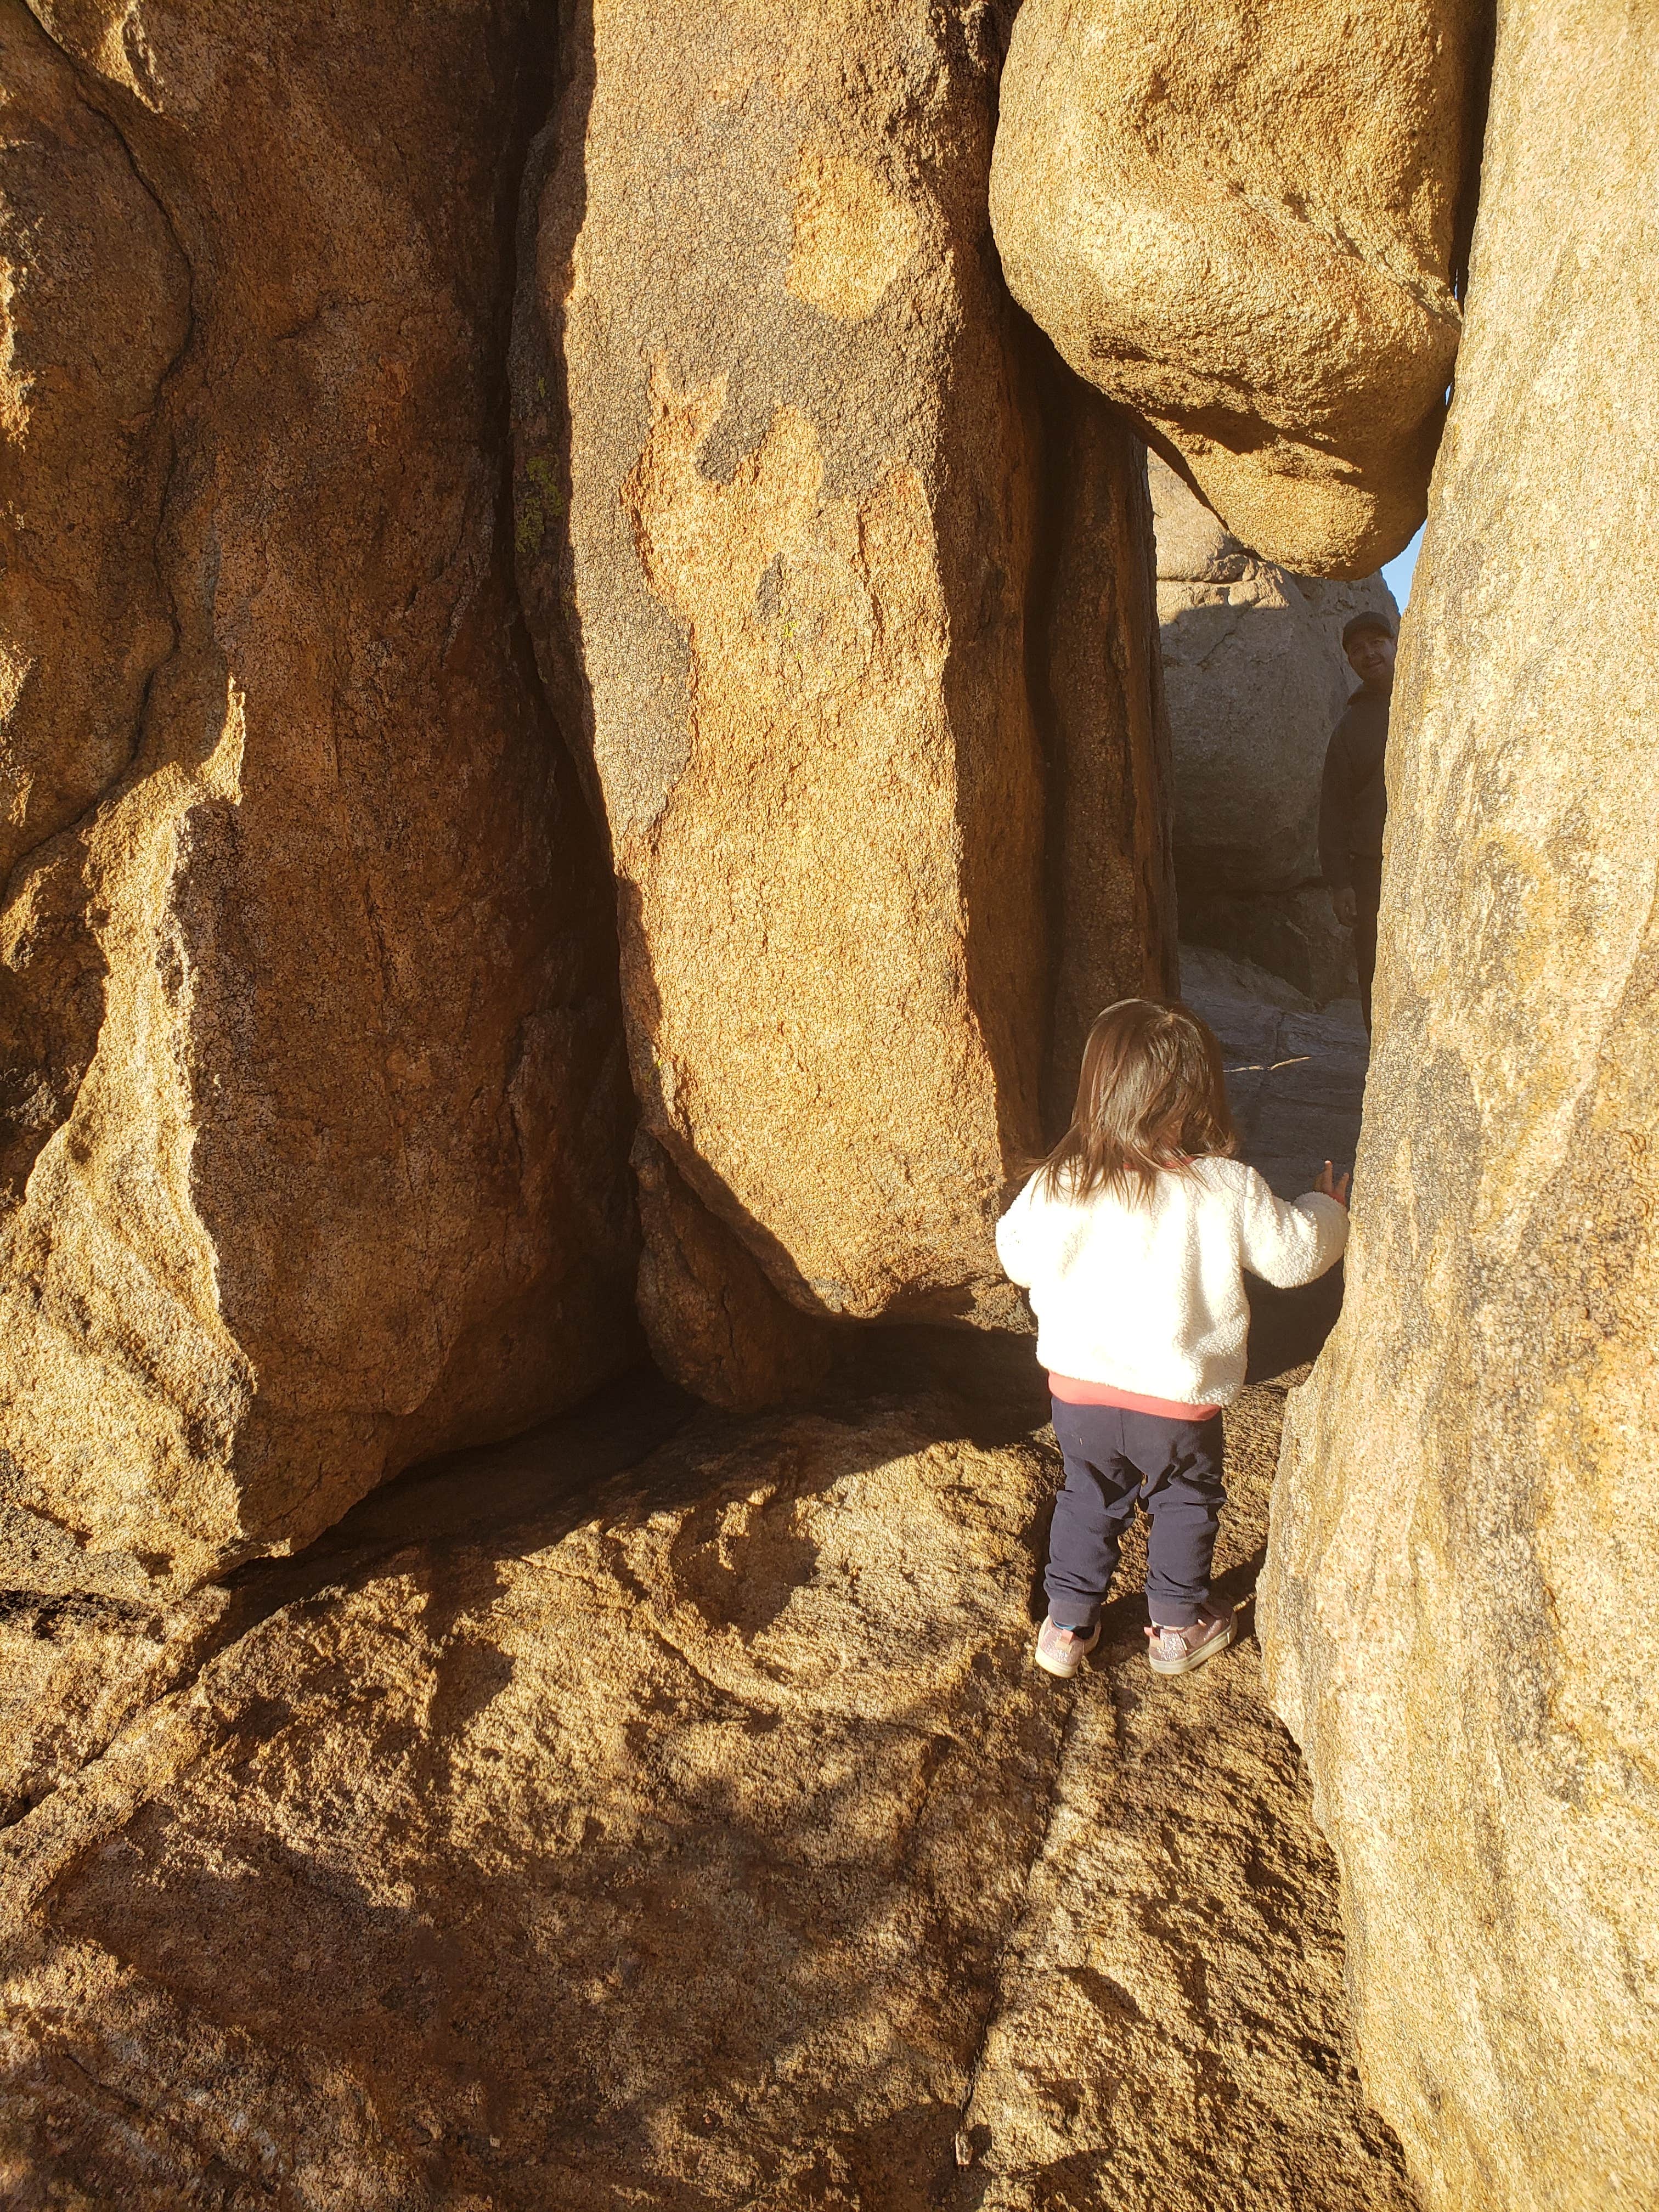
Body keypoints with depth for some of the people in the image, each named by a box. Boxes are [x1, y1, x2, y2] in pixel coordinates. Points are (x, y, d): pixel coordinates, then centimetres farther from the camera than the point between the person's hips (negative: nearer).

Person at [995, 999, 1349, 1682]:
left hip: (1079, 1388, 2)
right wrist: (1328, 1211, 17)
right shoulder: (1228, 1189, -17)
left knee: (1087, 1497, 22)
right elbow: (1294, 1254, -5)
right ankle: (1177, 1624, 37)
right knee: (1184, 1502, 23)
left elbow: (1018, 1256, -2)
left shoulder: (1059, 1187, -15)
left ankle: (1068, 1623, 31)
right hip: (1179, 1396, -1)